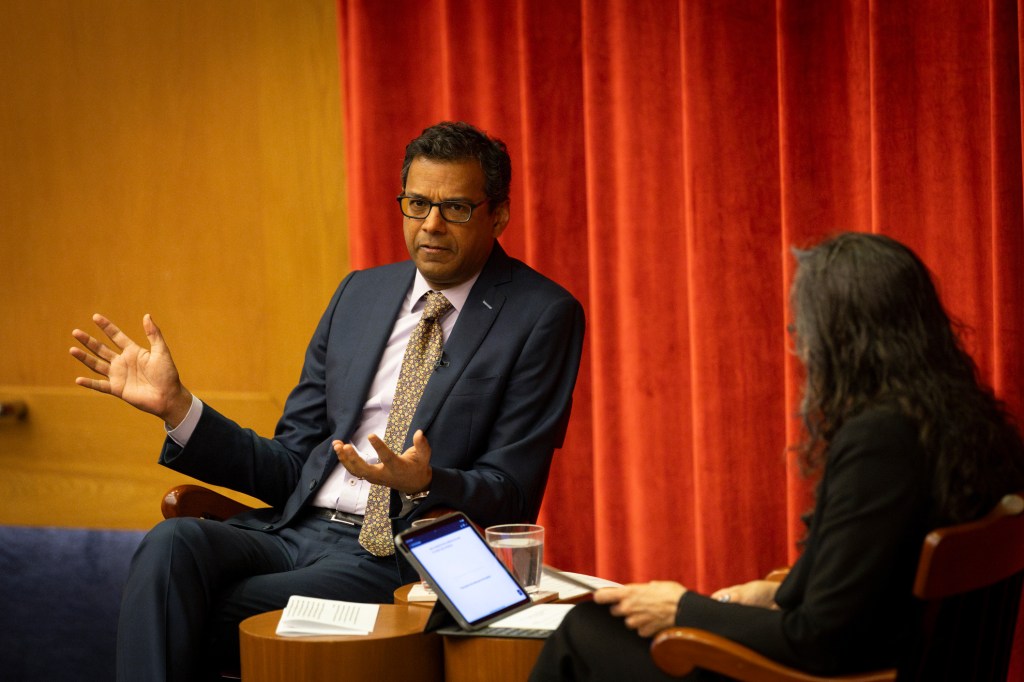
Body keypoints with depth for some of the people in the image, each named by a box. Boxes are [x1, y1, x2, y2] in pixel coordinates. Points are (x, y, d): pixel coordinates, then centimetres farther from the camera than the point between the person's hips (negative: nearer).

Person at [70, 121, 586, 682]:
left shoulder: (542, 316, -1)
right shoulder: (360, 293, 16)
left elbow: (510, 498, -5)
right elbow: (289, 470, 15)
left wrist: (423, 483, -27)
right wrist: (175, 405, 2)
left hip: (401, 555, -5)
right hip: (295, 530, 5)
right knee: (169, 546, -26)